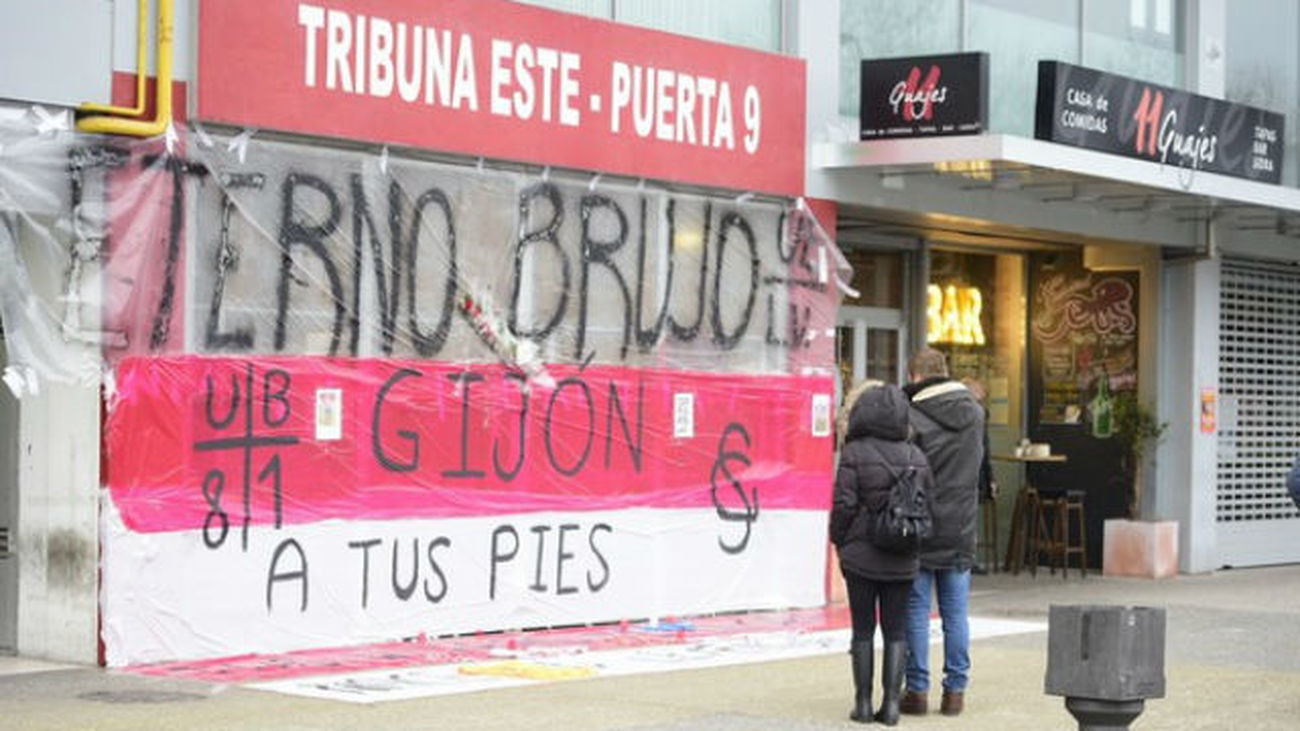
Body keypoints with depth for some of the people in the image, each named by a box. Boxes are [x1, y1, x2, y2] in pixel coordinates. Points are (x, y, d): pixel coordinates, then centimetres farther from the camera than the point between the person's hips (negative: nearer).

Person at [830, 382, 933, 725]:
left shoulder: (854, 453, -9)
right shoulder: (916, 456, 5)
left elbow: (844, 504, -11)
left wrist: (839, 541, 3)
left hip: (861, 556, -3)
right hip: (902, 560, 3)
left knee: (863, 630, 6)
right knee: (896, 631, 9)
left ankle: (863, 703, 7)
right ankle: (891, 702, 5)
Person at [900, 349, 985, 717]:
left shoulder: (914, 418, -14)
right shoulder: (975, 414, 4)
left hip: (920, 531, -4)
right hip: (960, 532, 4)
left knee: (915, 612, 4)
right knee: (956, 614, 9)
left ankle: (917, 690, 5)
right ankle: (955, 690, 11)